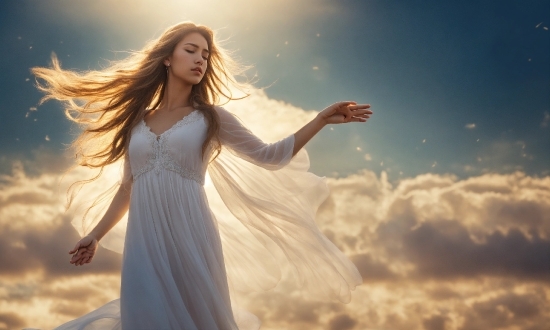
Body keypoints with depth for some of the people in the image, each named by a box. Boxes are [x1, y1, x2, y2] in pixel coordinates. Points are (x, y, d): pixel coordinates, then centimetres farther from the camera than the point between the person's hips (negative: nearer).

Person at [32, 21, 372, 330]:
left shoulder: (211, 118, 7)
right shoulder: (136, 120, 13)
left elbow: (269, 156, 8)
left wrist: (321, 119, 3)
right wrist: (96, 235, 23)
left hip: (190, 240, -2)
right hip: (143, 244, 2)